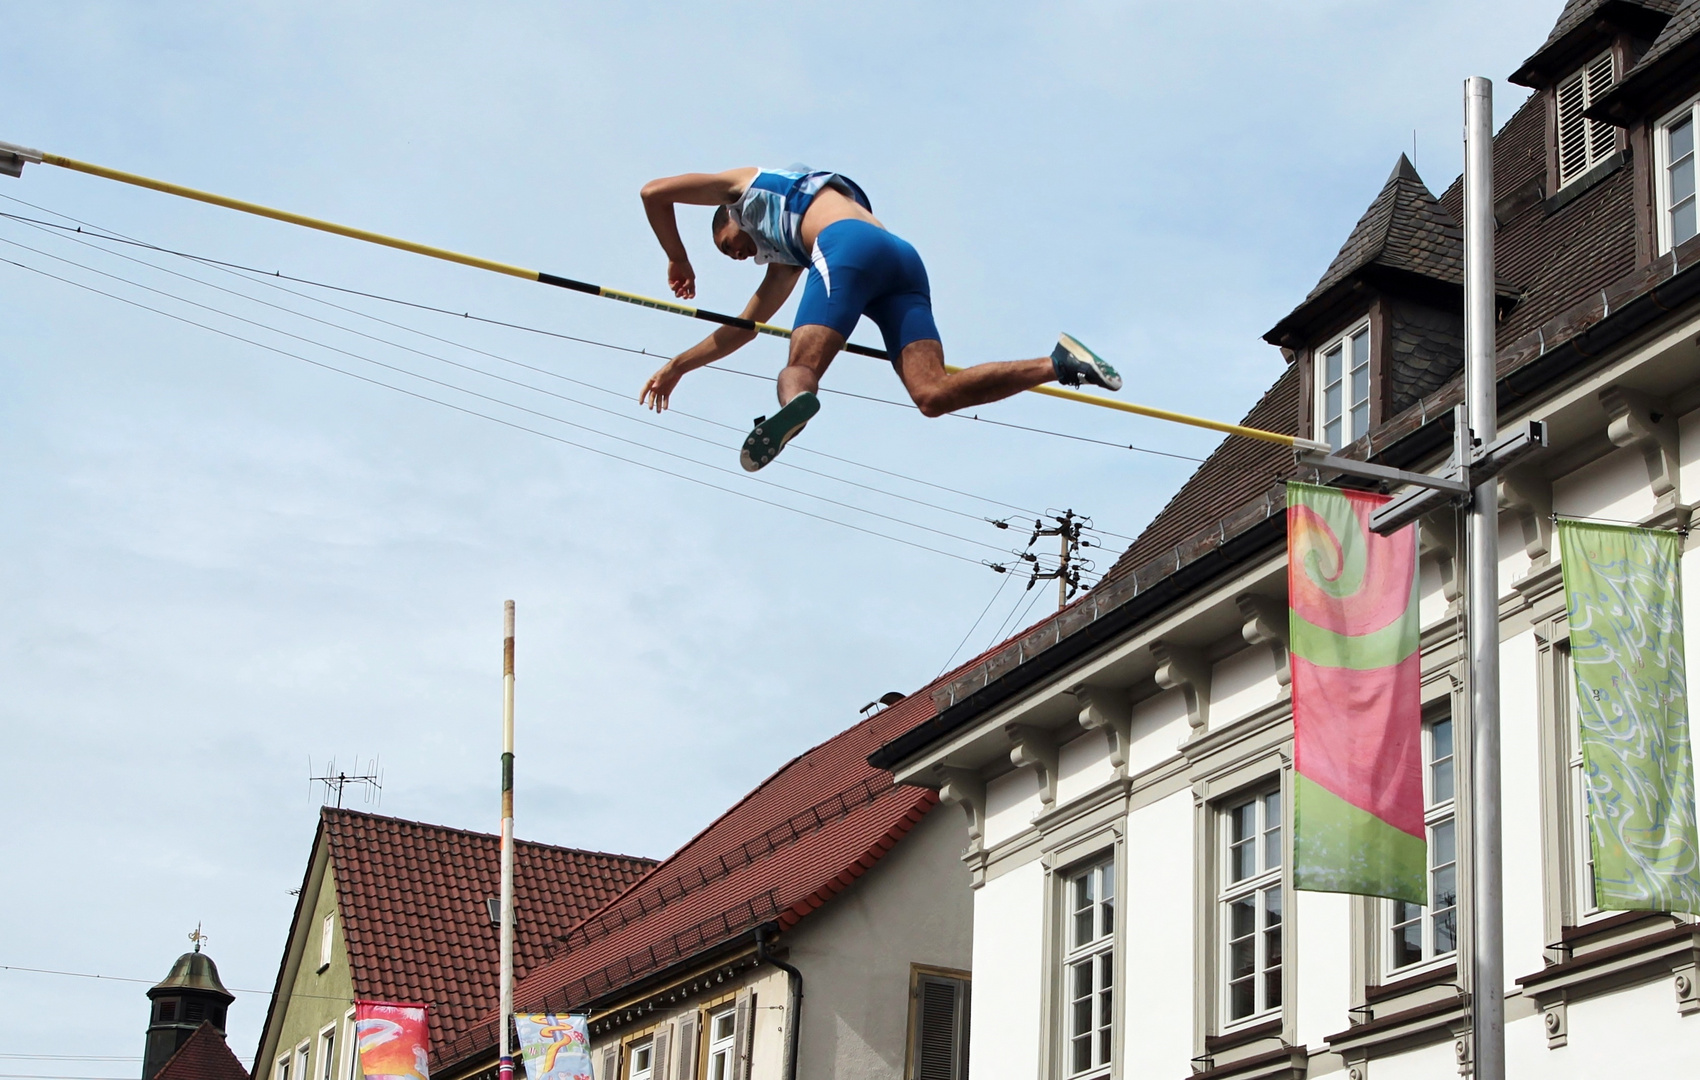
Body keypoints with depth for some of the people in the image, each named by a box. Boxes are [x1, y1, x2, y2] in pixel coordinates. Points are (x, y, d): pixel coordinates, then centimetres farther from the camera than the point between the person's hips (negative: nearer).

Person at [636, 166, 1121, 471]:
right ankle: (1058, 362, -24)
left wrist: (678, 260, 38)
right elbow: (743, 327, 49)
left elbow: (654, 192, 28)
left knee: (801, 367, -20)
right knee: (933, 393, -13)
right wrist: (677, 366, 54)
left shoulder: (746, 184, 31)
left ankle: (796, 398, -56)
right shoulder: (784, 260, 45)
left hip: (849, 245, -7)